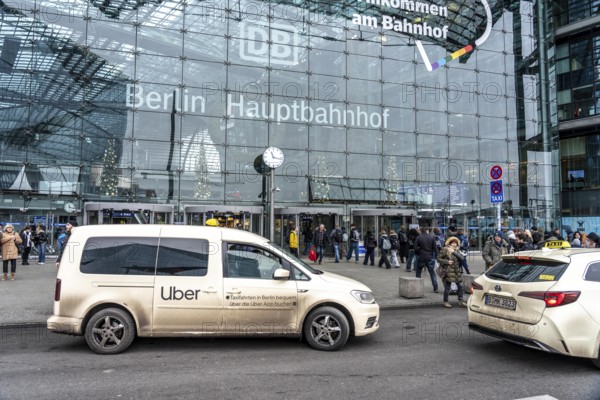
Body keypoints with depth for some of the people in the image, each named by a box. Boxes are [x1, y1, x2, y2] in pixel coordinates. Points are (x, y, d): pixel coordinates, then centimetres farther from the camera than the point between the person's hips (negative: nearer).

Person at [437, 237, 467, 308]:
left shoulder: (456, 250, 14)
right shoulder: (444, 250, -2)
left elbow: (461, 257, -4)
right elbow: (439, 259, -4)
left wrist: (454, 252, -14)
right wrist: (447, 262, -14)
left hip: (457, 271, 6)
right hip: (448, 271, -5)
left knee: (460, 286, 5)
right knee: (447, 287, -3)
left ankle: (461, 301, 17)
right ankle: (445, 302, 11)